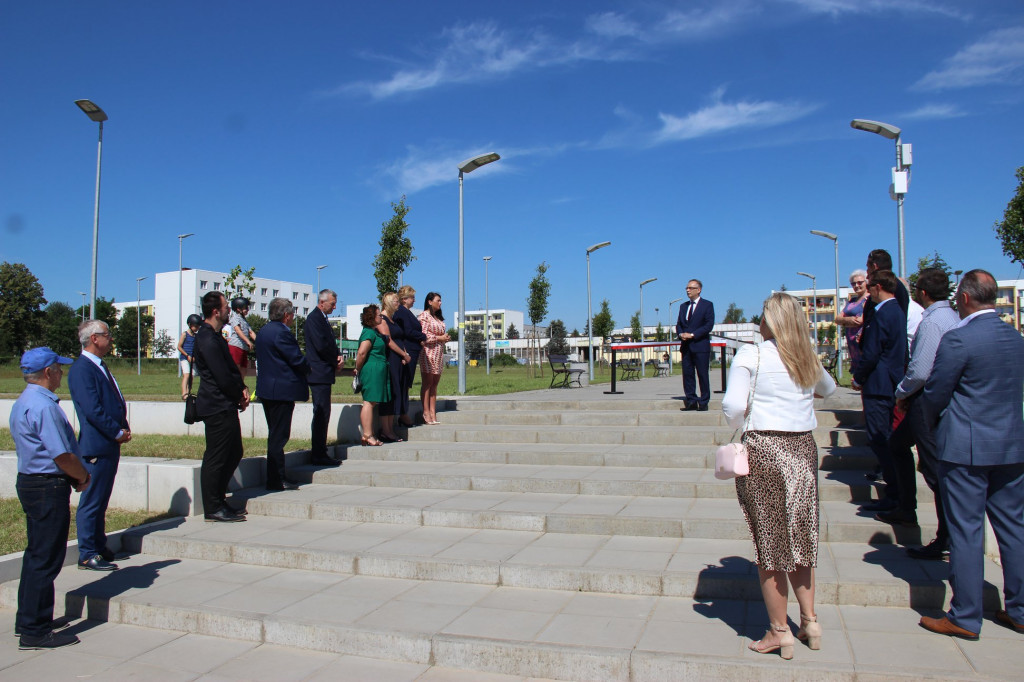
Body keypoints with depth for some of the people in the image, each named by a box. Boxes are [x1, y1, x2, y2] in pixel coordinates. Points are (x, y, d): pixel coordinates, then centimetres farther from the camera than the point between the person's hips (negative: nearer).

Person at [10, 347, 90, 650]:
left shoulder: (21, 403, 12)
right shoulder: (44, 406, -21)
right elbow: (62, 455, -23)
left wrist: (73, 476, 10)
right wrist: (83, 477, -6)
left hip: (29, 482, 11)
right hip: (49, 488, -11)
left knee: (35, 554, 20)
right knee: (45, 559, -2)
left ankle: (26, 621, 32)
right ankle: (35, 632, 7)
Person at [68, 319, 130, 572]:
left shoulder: (100, 366, 16)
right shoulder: (82, 369, -15)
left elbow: (116, 402, 19)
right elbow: (92, 410, -21)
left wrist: (124, 428, 6)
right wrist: (118, 433, -14)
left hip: (110, 445, 10)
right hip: (96, 445, -10)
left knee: (101, 500, 17)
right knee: (91, 501, -1)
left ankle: (99, 547, 27)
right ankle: (88, 555, 7)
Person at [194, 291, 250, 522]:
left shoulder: (214, 336, 15)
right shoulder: (208, 340, -18)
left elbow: (231, 367, 18)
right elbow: (223, 377, -21)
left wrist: (242, 388, 3)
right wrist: (240, 396, -6)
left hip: (225, 407, 11)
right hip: (218, 408, -11)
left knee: (234, 454, 16)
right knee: (216, 458, -1)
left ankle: (218, 501, 25)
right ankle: (213, 509, 9)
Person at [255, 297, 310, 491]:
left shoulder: (263, 331, 13)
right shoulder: (281, 332, -17)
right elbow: (298, 360, -18)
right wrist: (308, 368, 3)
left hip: (266, 389, 10)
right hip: (282, 390, -10)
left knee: (275, 435, 16)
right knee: (278, 437, -5)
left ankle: (276, 477, 23)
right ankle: (277, 481, 0)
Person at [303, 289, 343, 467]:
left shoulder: (322, 319, 19)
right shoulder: (314, 318, -12)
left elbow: (330, 344, 23)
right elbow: (321, 345, -21)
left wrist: (338, 356, 3)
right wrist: (336, 361, -7)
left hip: (324, 374, 10)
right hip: (319, 374, -10)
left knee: (322, 414, 13)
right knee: (321, 414, -8)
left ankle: (319, 453, 20)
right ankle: (319, 456, -5)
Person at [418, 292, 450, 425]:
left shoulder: (438, 317, 20)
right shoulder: (424, 315, -4)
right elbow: (423, 335, -12)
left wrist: (446, 338, 7)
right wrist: (439, 338, -11)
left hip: (439, 352, 8)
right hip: (428, 351, -8)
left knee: (434, 383, 5)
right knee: (427, 383, -6)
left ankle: (433, 413, 6)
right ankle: (426, 413, -4)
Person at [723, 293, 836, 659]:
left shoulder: (750, 355, -9)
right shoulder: (809, 359, 7)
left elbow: (733, 405, -18)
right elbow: (828, 388, 28)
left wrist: (739, 426, 1)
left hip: (763, 451, -5)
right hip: (803, 450, 5)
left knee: (769, 542, 5)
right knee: (799, 537, 18)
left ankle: (780, 631, 15)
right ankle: (809, 620, 24)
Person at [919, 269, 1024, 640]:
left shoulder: (957, 340, -16)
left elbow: (934, 395, -10)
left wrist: (935, 422, 10)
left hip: (966, 448, -7)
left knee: (966, 532, 0)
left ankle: (965, 617, 8)